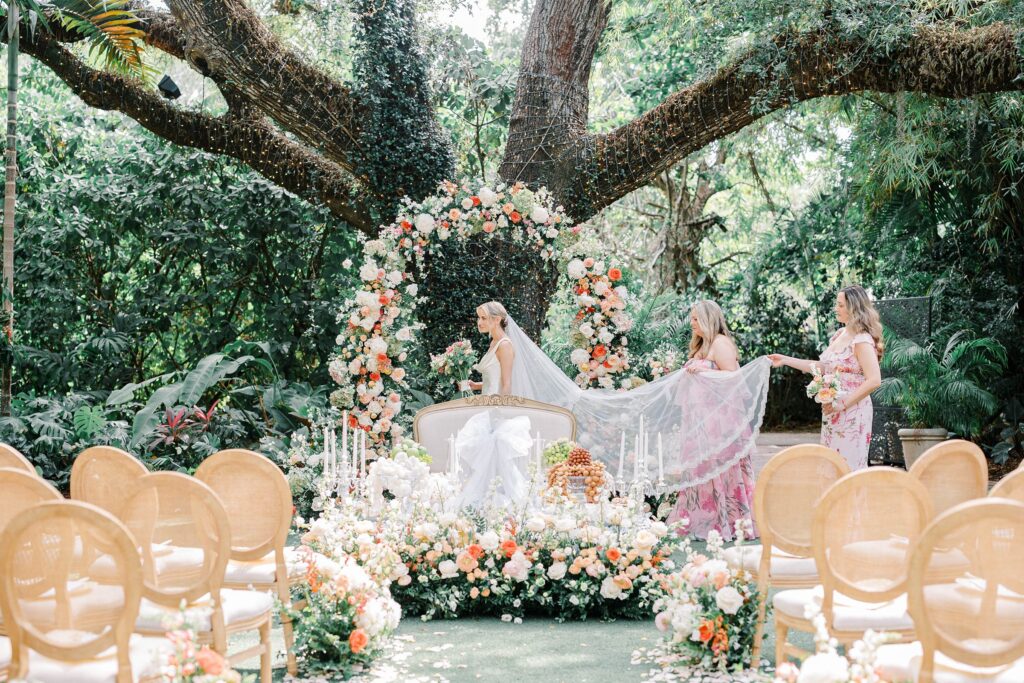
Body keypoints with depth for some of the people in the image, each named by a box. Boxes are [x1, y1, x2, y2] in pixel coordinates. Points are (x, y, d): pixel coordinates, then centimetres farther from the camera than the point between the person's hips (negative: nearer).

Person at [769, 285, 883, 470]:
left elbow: (874, 380, -22)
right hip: (832, 412, 9)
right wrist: (786, 360, 17)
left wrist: (843, 403, -20)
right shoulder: (839, 335, 11)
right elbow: (822, 367, 20)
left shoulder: (861, 341, -15)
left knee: (848, 467, -4)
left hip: (852, 412, -9)